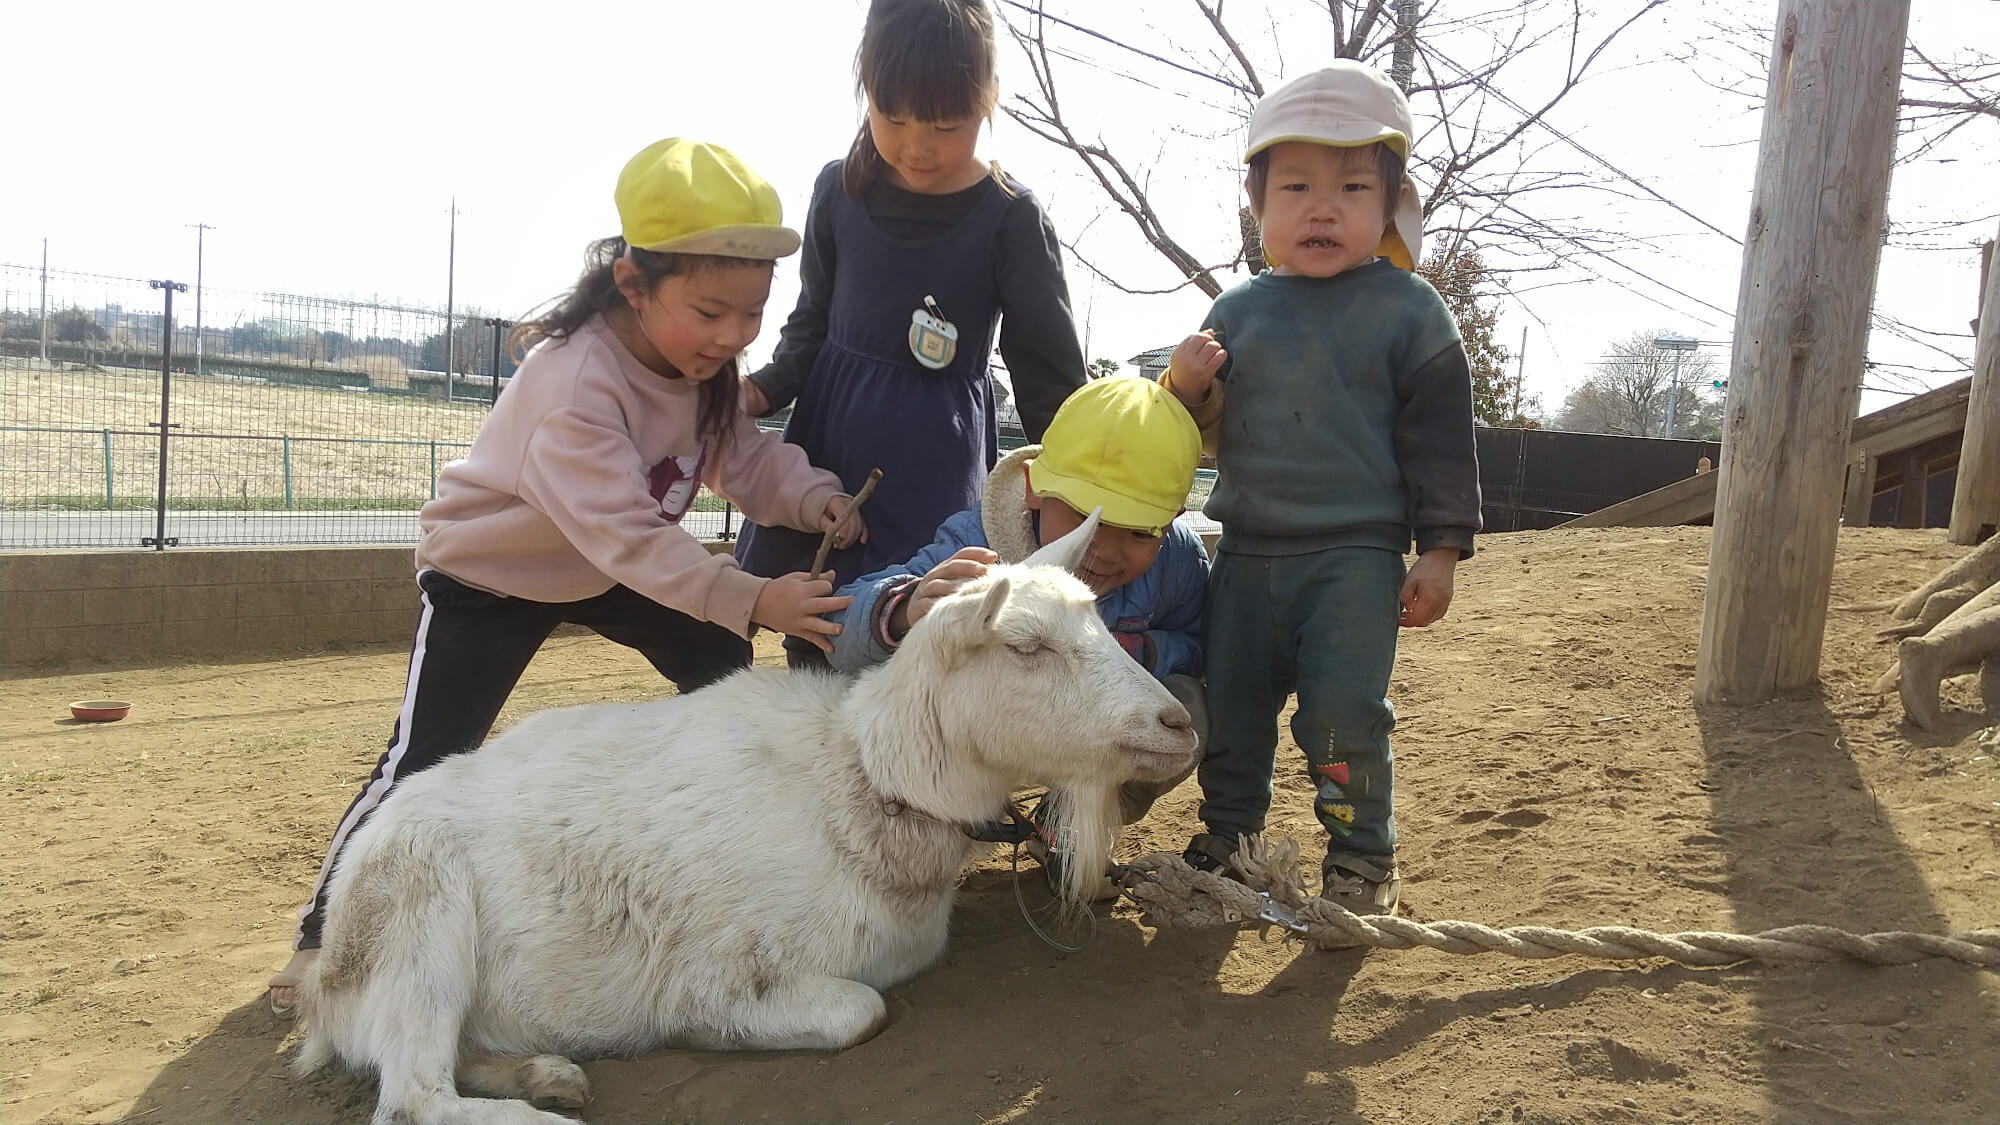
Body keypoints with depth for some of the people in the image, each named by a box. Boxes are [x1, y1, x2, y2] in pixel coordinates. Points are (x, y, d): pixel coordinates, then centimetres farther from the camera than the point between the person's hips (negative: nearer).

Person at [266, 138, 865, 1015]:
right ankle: (325, 926, 7)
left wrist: (818, 500, -30)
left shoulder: (702, 362, -13)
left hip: (607, 566, 8)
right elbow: (627, 536, -41)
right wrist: (751, 599, -48)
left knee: (718, 667, 5)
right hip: (489, 567, -7)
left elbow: (747, 458, -9)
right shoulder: (575, 381, -38)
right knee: (426, 760, -11)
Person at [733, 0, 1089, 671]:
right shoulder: (841, 189, 1)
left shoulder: (1009, 219, -10)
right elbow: (814, 321, 12)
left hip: (933, 462, -4)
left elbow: (1050, 371, -6)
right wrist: (764, 390, -5)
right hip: (827, 436, 4)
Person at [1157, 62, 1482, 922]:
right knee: (1228, 704, 11)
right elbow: (1209, 434, 12)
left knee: (1343, 707, -9)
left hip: (1357, 554, -4)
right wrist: (1187, 388, -10)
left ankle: (1363, 857, 11)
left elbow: (1440, 439, -3)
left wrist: (1441, 550, -7)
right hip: (1248, 552, 5)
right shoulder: (1237, 311, 7)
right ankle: (1228, 835, 30)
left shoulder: (1406, 310, -4)